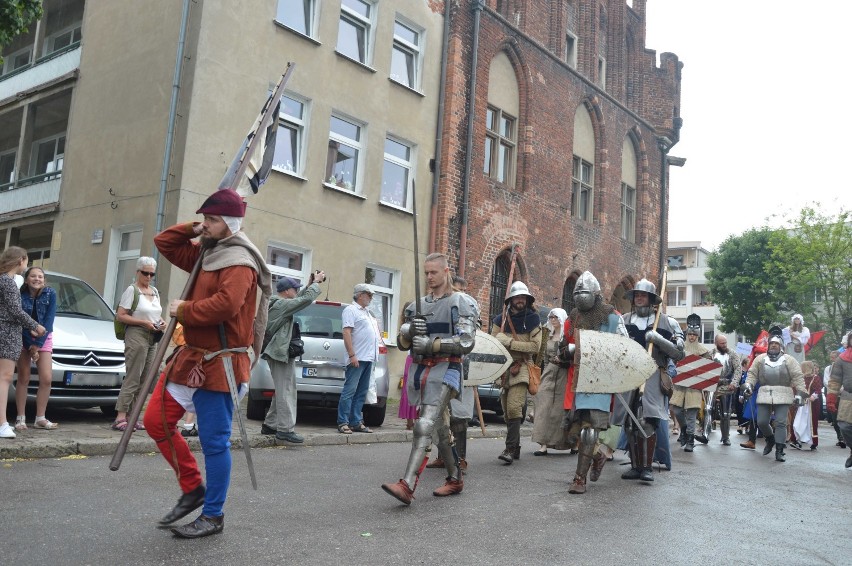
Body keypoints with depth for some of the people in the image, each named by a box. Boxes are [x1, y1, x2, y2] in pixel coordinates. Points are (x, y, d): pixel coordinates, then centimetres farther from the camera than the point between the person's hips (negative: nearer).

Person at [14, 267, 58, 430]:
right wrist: (30, 345, -15)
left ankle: (40, 418, 2)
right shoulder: (20, 295, -11)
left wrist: (37, 344, -17)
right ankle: (20, 418, 6)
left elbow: (49, 320, -12)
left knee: (46, 379, -6)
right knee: (23, 378, -1)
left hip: (44, 339, 1)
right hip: (23, 339, -1)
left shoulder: (50, 294, -9)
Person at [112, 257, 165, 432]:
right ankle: (120, 418, -11)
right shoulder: (132, 290, -4)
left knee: (146, 379, 4)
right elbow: (120, 315, -9)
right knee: (133, 378, -12)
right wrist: (143, 322, -16)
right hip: (136, 335, -7)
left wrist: (161, 322, 7)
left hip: (152, 338, 7)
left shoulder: (155, 291, 17)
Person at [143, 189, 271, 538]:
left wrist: (183, 310, -15)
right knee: (156, 420, 12)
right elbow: (164, 243, 23)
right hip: (192, 356, 10)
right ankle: (193, 489, 25)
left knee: (215, 442, -1)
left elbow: (226, 304, -29)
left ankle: (213, 516, 13)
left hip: (219, 362, -10)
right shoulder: (205, 253, 14)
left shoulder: (239, 260, -15)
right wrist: (192, 229, 6)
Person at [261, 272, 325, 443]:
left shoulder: (277, 304, 17)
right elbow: (306, 299, -19)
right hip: (280, 353, -11)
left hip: (279, 353, 11)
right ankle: (286, 429, -11)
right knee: (285, 391, -10)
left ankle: (269, 425, 20)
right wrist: (316, 282, -6)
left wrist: (309, 285, 18)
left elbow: (299, 299, 27)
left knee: (283, 391, 15)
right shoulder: (282, 304, -14)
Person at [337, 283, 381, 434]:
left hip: (369, 358, 9)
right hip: (358, 358, -9)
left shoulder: (367, 312, 23)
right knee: (349, 391, -8)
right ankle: (343, 423, -5)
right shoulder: (351, 310, -4)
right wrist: (352, 355, -20)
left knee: (361, 393, 9)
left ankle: (356, 422, 13)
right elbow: (346, 332, -14)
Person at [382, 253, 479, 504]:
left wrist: (431, 344, -19)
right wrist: (410, 330, -9)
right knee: (441, 428, 15)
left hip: (445, 370, -7)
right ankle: (455, 480, 29)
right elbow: (402, 343, 15)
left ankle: (407, 486, -26)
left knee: (425, 425, -19)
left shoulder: (461, 303, -2)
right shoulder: (419, 305, 17)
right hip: (419, 369, 7)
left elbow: (466, 342, -12)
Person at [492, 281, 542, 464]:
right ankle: (515, 448, 20)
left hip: (522, 368, -4)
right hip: (503, 368, 4)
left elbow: (535, 346, -5)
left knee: (514, 408, -18)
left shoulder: (533, 319, 3)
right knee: (507, 411, 8)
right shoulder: (500, 319, 10)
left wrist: (510, 343, -12)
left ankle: (510, 449, -17)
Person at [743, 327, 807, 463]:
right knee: (761, 421, 2)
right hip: (764, 395, 2)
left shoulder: (788, 360, 3)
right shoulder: (760, 359, 10)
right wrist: (748, 385, -6)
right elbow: (752, 374, 10)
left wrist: (800, 393, -7)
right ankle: (770, 439, 31)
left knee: (781, 423, -5)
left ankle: (779, 451, 1)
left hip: (782, 395, -2)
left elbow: (797, 377, 0)